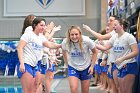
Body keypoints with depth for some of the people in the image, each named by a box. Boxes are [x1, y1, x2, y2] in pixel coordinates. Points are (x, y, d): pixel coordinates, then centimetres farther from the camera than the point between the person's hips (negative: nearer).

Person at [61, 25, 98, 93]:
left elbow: (95, 52, -7)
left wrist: (92, 66, -10)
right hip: (73, 68, 0)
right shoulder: (65, 42, -20)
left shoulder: (87, 41, -24)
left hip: (86, 68, 0)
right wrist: (67, 64, 5)